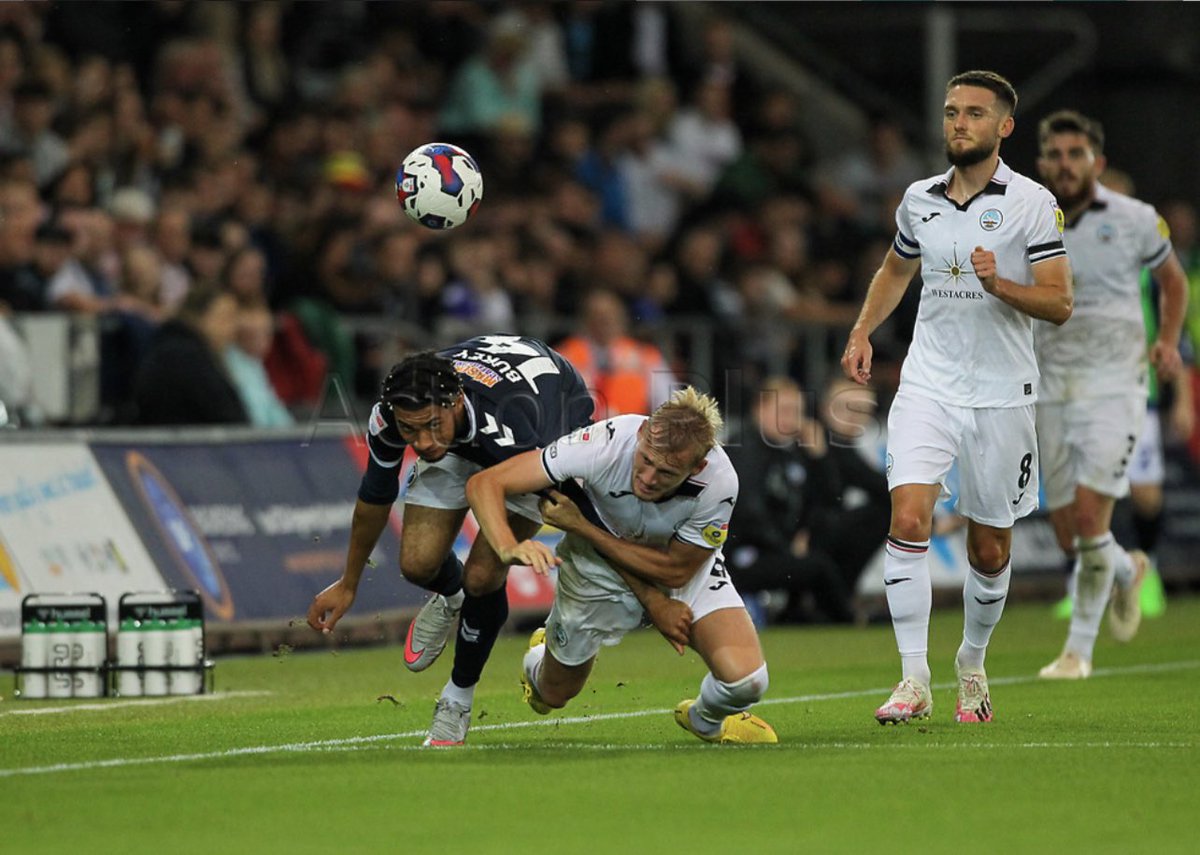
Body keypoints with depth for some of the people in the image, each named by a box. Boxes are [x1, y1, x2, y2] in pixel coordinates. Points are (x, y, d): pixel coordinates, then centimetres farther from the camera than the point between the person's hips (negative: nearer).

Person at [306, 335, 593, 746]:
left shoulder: (507, 428, -46)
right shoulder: (388, 417, -31)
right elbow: (375, 496, -8)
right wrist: (347, 586, 5)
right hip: (463, 440, 4)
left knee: (482, 577, -18)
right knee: (418, 563, -11)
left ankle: (459, 696, 9)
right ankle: (450, 597, 29)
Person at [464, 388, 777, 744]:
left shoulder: (718, 482, -36)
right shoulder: (605, 444, -38)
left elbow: (676, 570, -21)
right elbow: (485, 483, -33)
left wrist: (580, 526, -26)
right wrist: (509, 547, -51)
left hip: (687, 566, 0)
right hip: (600, 564, 0)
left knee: (745, 681, -18)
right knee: (554, 695, 11)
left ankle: (706, 720, 21)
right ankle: (541, 656, 51)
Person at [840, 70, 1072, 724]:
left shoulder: (1033, 203, -4)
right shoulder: (919, 200, 8)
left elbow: (1059, 303, -8)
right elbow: (895, 270, 28)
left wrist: (1000, 284, -24)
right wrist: (862, 333, 14)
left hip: (1002, 394, -2)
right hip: (927, 387, 2)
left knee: (990, 550, 6)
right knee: (908, 518, -18)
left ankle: (972, 664, 32)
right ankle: (914, 680, -17)